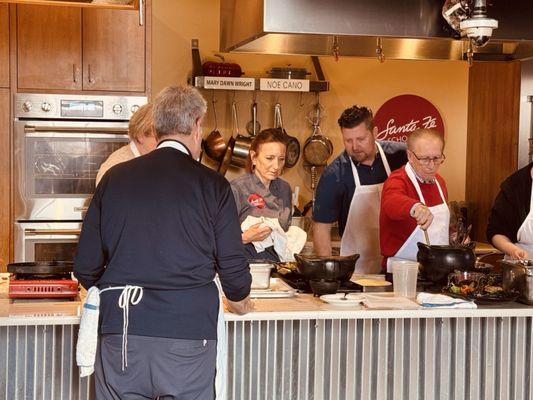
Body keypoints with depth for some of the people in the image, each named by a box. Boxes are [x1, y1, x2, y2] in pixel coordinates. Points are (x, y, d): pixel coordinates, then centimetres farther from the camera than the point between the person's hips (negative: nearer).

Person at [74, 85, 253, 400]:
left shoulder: (115, 177, 4)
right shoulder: (213, 184, -3)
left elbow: (85, 267, 6)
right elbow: (233, 267, -2)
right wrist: (239, 300, 21)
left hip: (121, 332, 2)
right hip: (189, 332, -2)